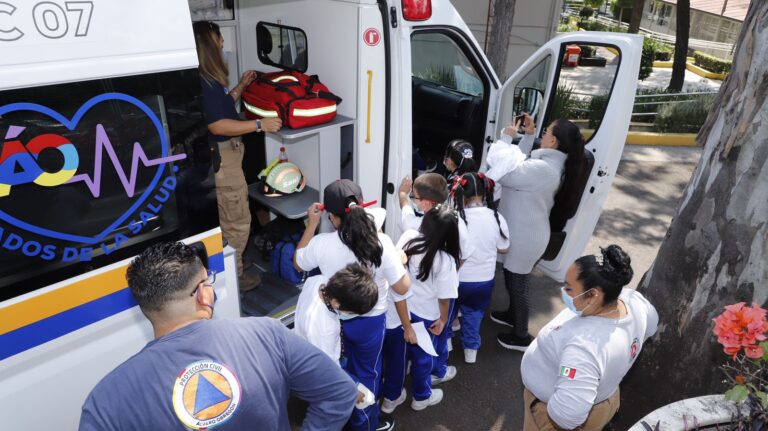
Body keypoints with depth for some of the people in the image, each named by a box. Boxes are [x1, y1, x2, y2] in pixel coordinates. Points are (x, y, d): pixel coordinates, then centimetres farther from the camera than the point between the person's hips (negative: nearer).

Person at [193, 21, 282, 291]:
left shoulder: (208, 79, 9)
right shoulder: (204, 82, -22)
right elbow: (217, 125, -25)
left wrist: (241, 86, 19)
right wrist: (260, 125, -23)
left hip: (225, 154, 11)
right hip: (221, 157, -11)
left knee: (229, 218, 21)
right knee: (237, 221, 1)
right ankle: (232, 276, 15)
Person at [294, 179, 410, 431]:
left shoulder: (321, 243, -22)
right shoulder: (380, 243, -26)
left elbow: (298, 263, 1)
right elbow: (403, 288, -17)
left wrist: (312, 224, -1)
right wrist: (399, 261, 1)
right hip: (370, 321, -1)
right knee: (367, 374, 25)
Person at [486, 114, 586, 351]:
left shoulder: (542, 169, -31)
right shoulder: (553, 163, 1)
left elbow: (502, 171, -32)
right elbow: (521, 163, 15)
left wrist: (506, 137, -21)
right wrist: (528, 135, 6)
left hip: (525, 237, -10)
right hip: (524, 233, 10)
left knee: (518, 285, 9)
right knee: (512, 279, 28)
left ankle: (521, 336, 28)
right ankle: (513, 315, 51)